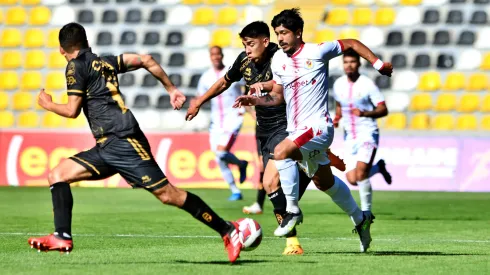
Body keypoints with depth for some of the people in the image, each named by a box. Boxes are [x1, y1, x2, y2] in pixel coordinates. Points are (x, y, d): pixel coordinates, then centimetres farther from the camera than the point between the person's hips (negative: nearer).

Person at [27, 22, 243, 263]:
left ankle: (228, 231, -8)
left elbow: (72, 110, -6)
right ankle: (62, 237, -4)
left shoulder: (76, 66, -2)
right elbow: (145, 60, 19)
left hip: (123, 141, -9)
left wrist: (48, 104, 14)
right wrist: (171, 89, 25)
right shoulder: (105, 62, 21)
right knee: (57, 175, 4)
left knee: (167, 194, -11)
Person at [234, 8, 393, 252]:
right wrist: (256, 100, -4)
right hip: (296, 130, 8)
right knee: (323, 182, 19)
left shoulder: (317, 51, -10)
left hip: (318, 126, -7)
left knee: (280, 153, -30)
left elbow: (351, 44, 3)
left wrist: (378, 64, 1)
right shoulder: (277, 60, 6)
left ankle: (293, 211, -17)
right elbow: (278, 96, 14)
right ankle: (360, 219, 40)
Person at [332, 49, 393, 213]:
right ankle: (378, 167, 28)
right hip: (350, 136, 5)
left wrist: (364, 113, -26)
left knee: (360, 172, -22)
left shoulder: (367, 85, -10)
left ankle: (366, 210, -4)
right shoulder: (338, 84, 5)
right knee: (352, 180, -3)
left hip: (368, 133, -5)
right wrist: (337, 118, 5)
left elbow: (383, 110, -10)